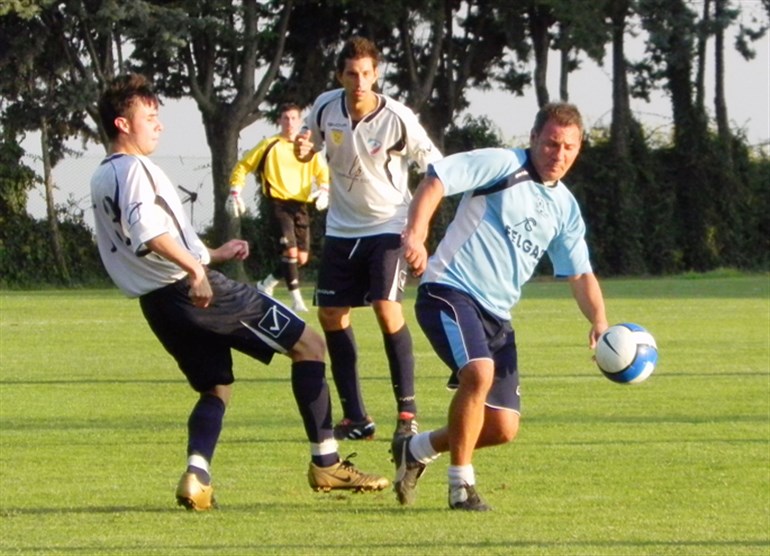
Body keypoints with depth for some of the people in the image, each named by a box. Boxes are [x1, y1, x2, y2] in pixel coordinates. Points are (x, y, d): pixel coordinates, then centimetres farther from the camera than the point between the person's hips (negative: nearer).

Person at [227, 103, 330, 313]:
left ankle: (267, 283, 26)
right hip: (278, 203, -5)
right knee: (290, 251, -19)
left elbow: (323, 173, 19)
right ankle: (297, 299, -14)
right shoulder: (269, 145, -1)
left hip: (300, 206, 5)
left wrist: (324, 191, -1)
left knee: (302, 257, 5)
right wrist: (235, 193, -3)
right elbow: (242, 167, 6)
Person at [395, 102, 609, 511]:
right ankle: (461, 484, -18)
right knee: (479, 372, -33)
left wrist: (599, 322, -1)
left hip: (497, 315, 7)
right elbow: (437, 179, -14)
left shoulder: (565, 208, 15)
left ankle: (417, 449, 27)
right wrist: (415, 234, -29)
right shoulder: (502, 165, -5)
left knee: (503, 429, 2)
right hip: (449, 291, -7)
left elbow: (580, 274, 16)